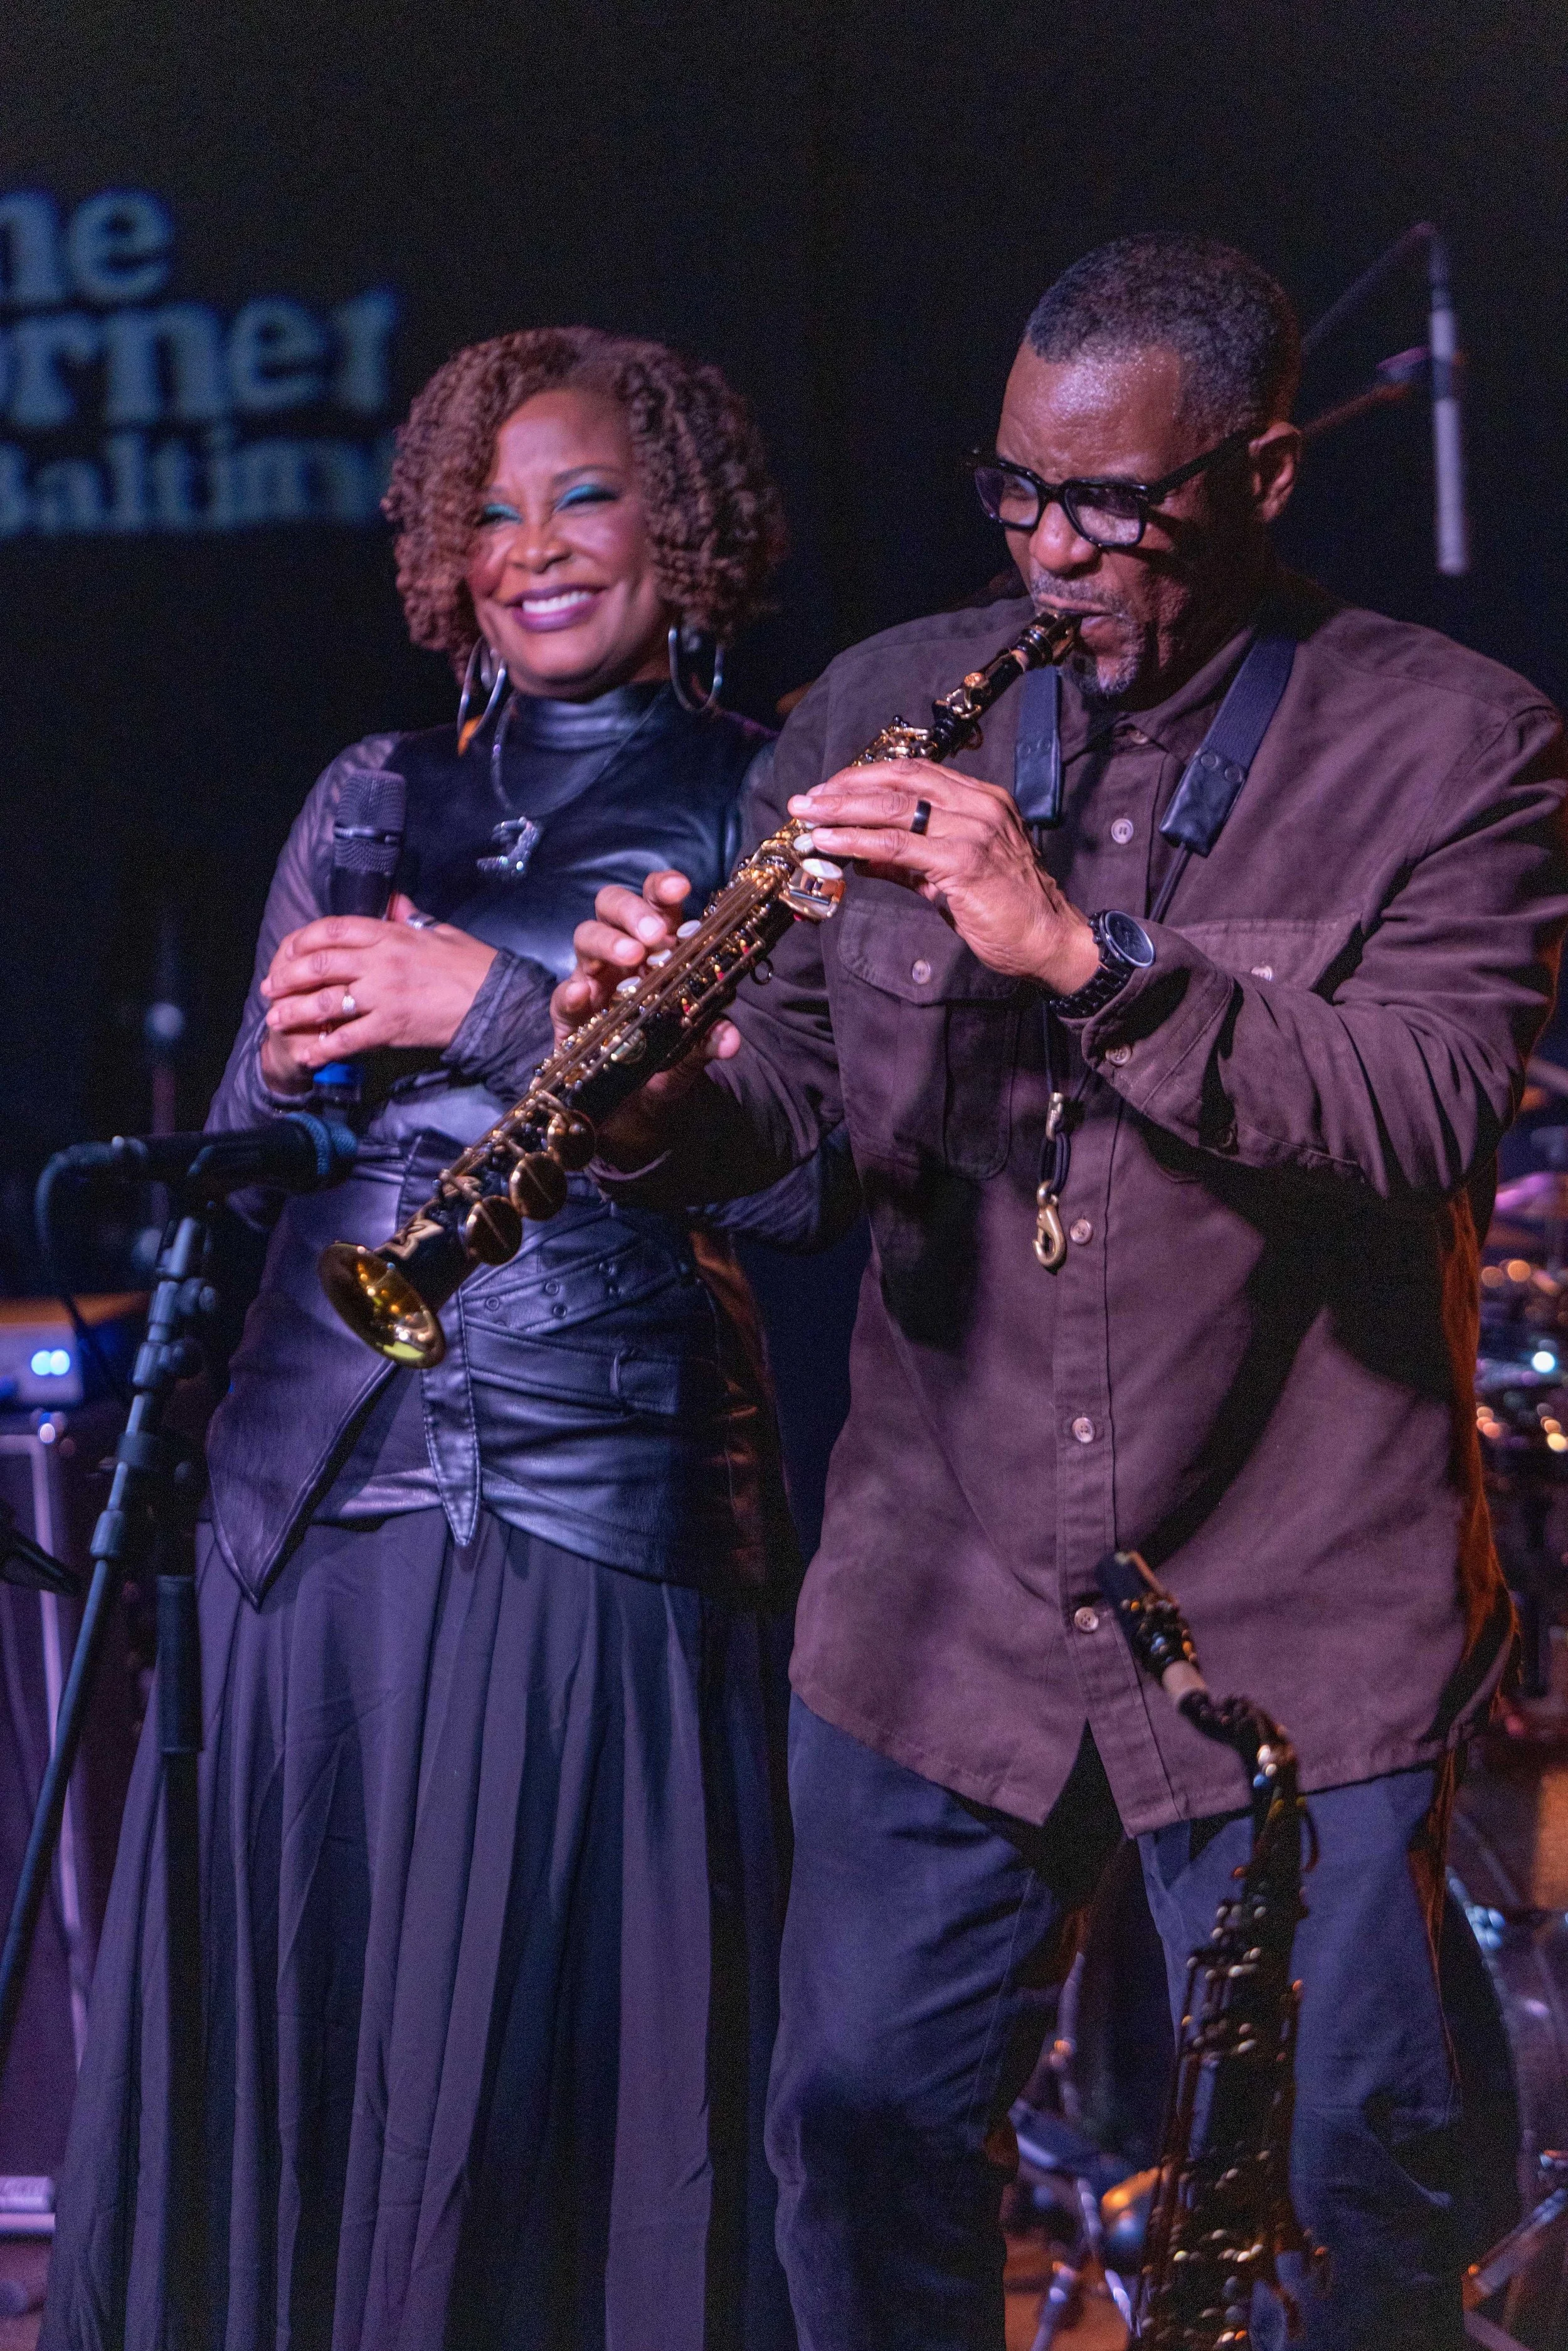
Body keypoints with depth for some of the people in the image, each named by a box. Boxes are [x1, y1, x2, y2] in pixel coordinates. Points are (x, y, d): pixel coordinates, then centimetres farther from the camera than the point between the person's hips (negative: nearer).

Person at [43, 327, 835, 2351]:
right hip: (313, 1493, 4)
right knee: (277, 2043, 6)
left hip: (603, 1508, -4)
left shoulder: (768, 812, 2)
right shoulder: (374, 797, 15)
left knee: (564, 2065, -1)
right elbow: (237, 1152, 19)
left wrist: (503, 1007, -12)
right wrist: (299, 1059, -1)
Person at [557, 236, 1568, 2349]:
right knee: (865, 2133, 8)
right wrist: (652, 1082, -19)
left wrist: (1087, 952, -32)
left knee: (1347, 2177, 2)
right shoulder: (891, 711, 5)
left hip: (1295, 1627, -3)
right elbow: (782, 1092, 5)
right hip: (939, 1607, 3)